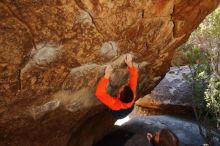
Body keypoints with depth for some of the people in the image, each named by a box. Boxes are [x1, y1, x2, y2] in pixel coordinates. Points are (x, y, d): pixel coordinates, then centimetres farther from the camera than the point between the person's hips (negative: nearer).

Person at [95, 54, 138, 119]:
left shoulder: (114, 103, -51)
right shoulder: (132, 96, -40)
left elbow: (99, 93, -60)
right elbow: (134, 76, -34)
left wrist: (107, 75, -61)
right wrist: (130, 63, -43)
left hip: (116, 117, -3)